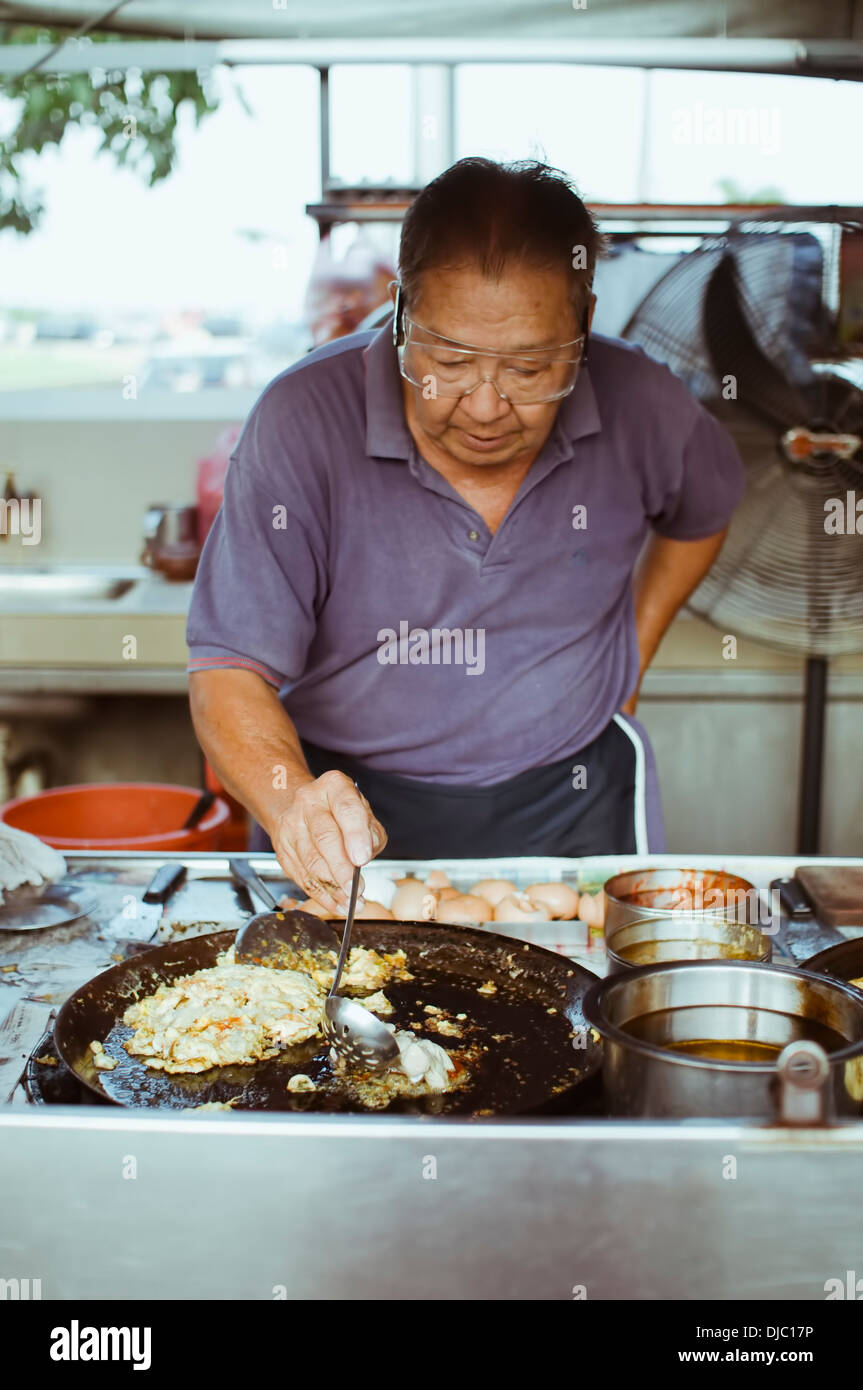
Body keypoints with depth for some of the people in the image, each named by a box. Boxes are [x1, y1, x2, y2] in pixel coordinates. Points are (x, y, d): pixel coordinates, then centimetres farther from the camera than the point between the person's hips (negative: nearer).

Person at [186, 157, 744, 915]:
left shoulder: (641, 406, -8)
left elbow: (702, 511, 17)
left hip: (570, 802, 2)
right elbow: (229, 669, -19)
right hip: (354, 808, -1)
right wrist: (293, 803, -37)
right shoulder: (303, 421, -17)